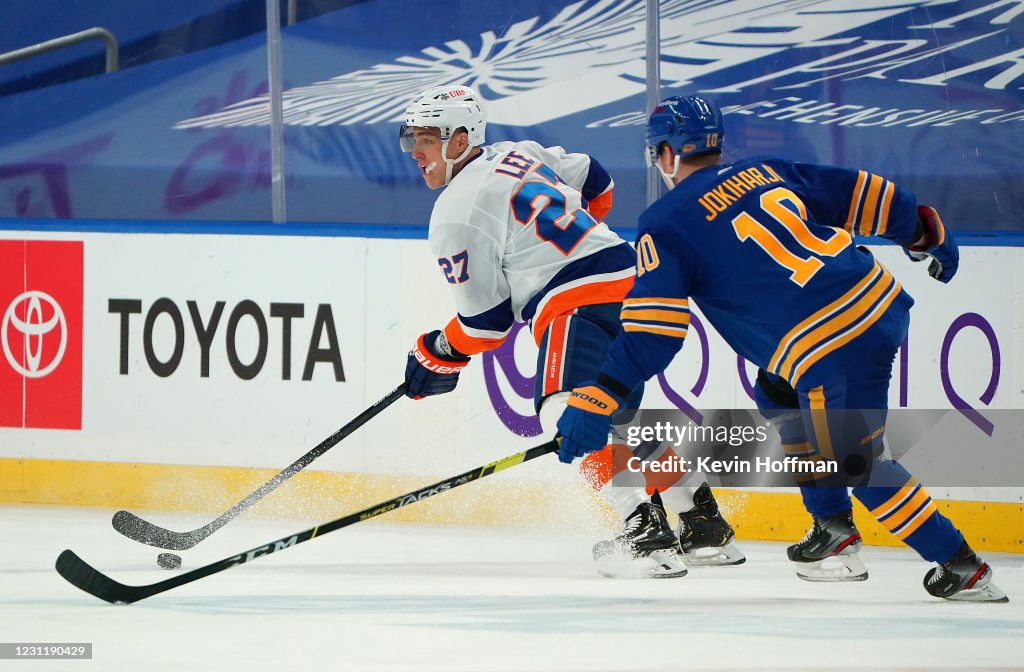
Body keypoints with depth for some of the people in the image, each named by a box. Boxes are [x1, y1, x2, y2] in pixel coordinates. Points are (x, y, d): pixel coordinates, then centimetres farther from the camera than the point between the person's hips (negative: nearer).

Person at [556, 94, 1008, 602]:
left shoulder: (667, 225, 0)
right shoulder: (766, 172, 18)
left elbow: (653, 332, -8)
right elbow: (860, 195, 21)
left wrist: (598, 401, -6)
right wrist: (926, 233, 34)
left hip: (834, 346, -8)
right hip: (883, 301, 8)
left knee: (854, 463, -1)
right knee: (780, 398, 27)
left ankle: (962, 567, -3)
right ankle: (832, 530, 28)